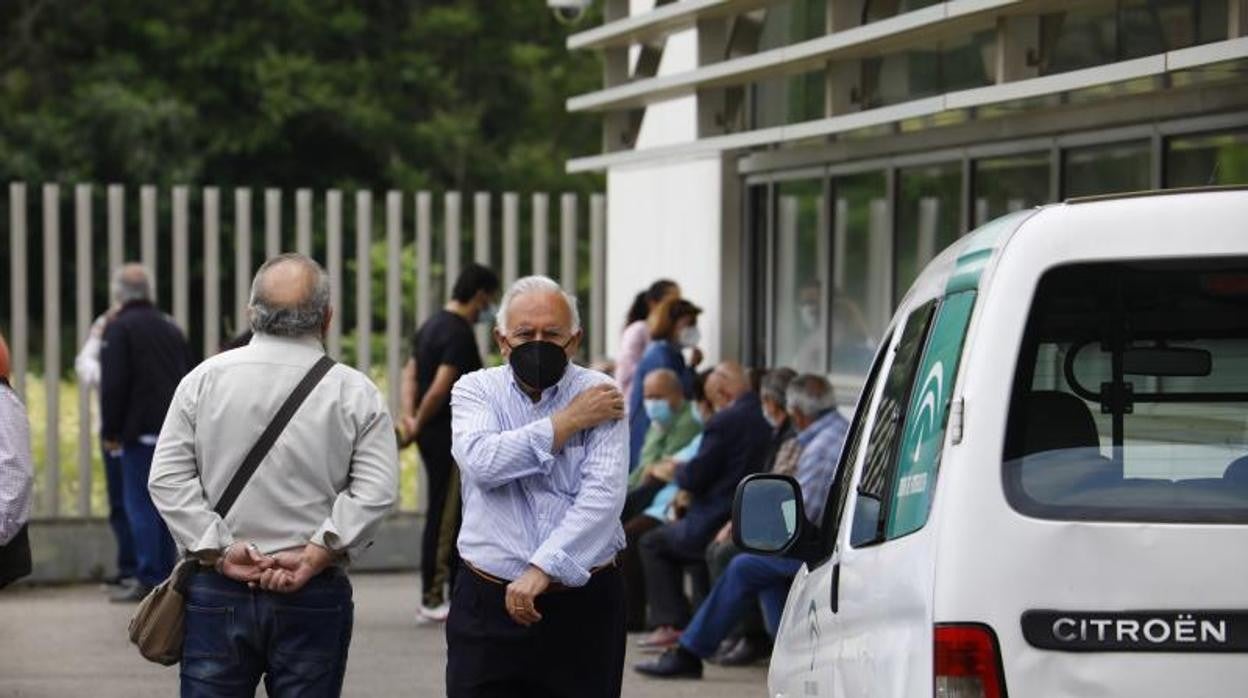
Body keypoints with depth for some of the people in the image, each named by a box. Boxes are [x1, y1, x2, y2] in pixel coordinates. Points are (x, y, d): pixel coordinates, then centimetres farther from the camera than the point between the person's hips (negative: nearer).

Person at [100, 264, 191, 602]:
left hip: (141, 431, -7)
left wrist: (110, 432, -5)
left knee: (140, 505, -6)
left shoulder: (119, 328, -6)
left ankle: (148, 579, -10)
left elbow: (113, 384, -12)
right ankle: (165, 574, 14)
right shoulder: (170, 327, 16)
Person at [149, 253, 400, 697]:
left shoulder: (205, 379, 1)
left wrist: (220, 552, -6)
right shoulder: (356, 394, -3)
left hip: (216, 592, 1)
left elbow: (168, 477, -4)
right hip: (315, 596, -1)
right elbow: (376, 492, -11)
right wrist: (313, 557, -11)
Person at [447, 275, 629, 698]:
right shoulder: (476, 390, 7)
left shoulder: (599, 395, 2)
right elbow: (481, 462, -14)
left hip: (583, 603, -1)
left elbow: (604, 495, -10)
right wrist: (568, 422, -9)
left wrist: (543, 568, -19)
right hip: (487, 602, 1)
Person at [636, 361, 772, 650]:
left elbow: (695, 477, -16)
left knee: (652, 543, 14)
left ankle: (669, 624, 6)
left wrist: (672, 472, 5)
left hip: (716, 527, -8)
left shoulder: (725, 422, -18)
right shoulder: (765, 420, 6)